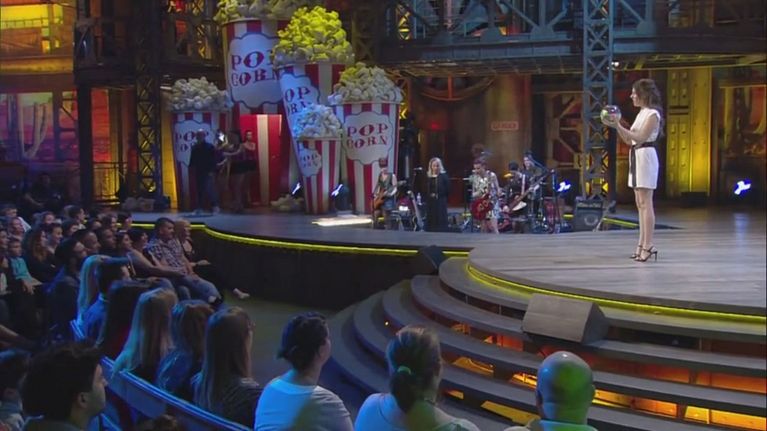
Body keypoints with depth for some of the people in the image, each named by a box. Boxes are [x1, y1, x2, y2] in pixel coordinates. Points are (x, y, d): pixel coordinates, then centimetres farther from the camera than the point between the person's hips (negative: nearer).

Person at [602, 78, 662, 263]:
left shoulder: (652, 114, -9)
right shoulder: (641, 114, 18)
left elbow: (640, 138, -17)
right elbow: (629, 140, 18)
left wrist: (618, 125, -19)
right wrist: (616, 125, 7)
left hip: (646, 156, -10)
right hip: (636, 156, 10)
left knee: (645, 203, -11)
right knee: (640, 203, 8)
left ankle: (648, 245, -11)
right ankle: (642, 244, 11)